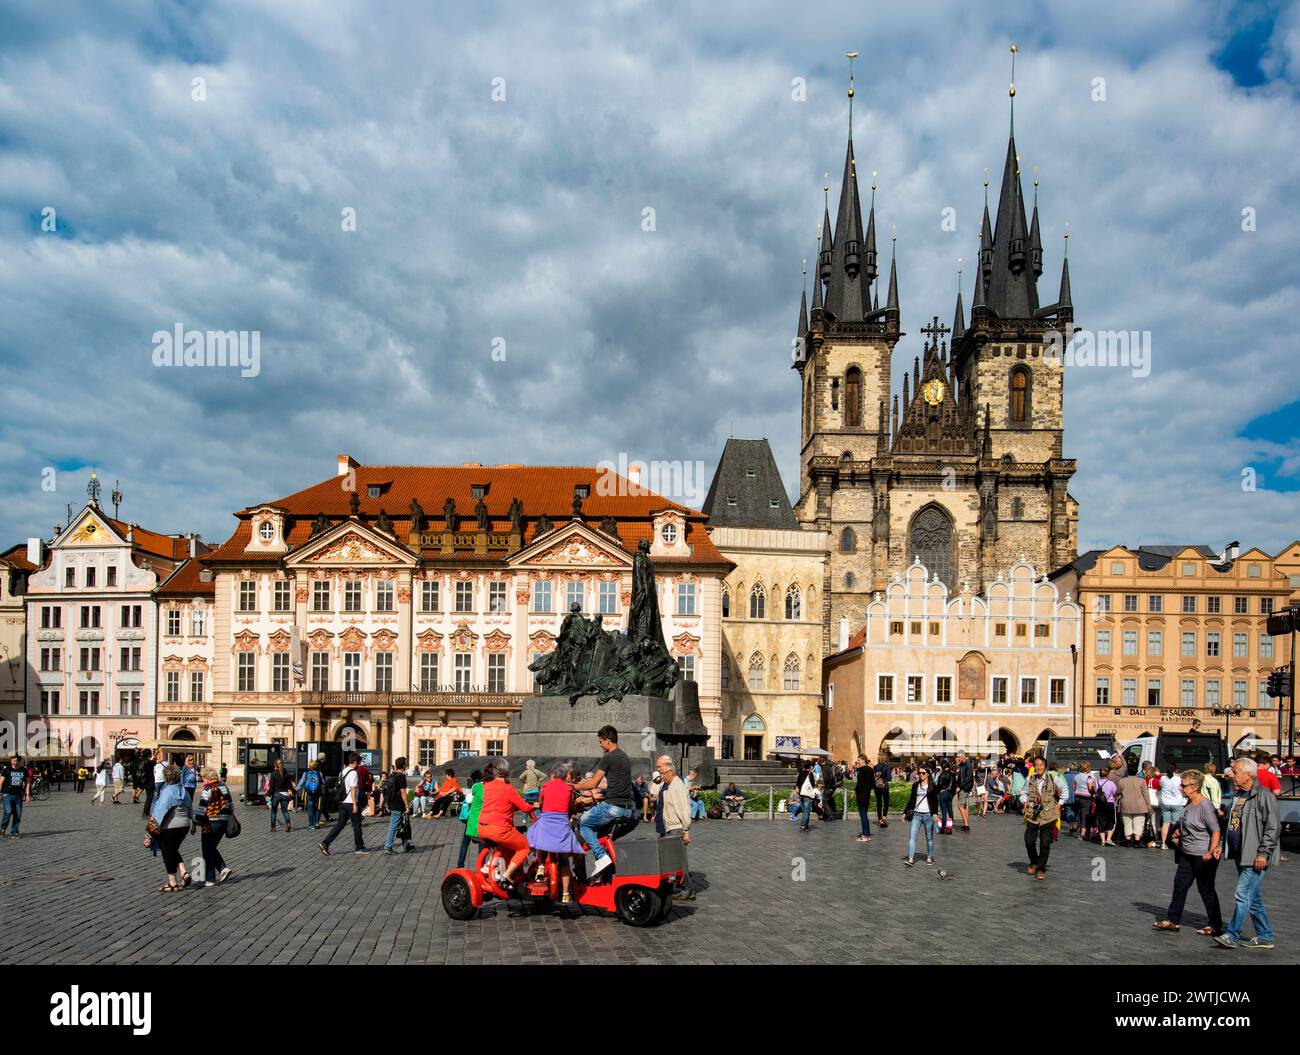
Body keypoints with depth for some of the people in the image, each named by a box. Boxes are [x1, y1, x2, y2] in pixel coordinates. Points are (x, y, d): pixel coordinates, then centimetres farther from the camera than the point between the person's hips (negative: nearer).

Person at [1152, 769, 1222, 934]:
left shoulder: (1205, 805, -20)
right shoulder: (1188, 804, 7)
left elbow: (1216, 831, -23)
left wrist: (1212, 851, -32)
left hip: (1203, 856, -9)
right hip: (1187, 854, 9)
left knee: (1206, 890, 2)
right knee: (1180, 884, 11)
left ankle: (1216, 927, 17)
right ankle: (1173, 920, 18)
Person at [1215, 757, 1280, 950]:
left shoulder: (1264, 795, -13)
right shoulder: (1238, 795, 14)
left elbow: (1273, 827, -16)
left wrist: (1263, 853, -19)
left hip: (1255, 857, -9)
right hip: (1241, 855, 9)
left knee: (1243, 894, -9)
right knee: (1253, 898, 14)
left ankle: (1232, 935, -5)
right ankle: (1265, 937, 23)